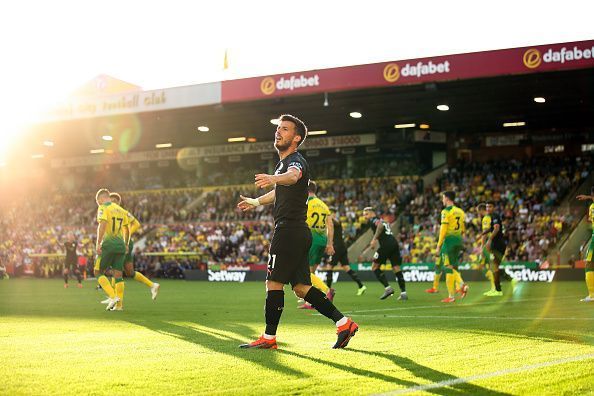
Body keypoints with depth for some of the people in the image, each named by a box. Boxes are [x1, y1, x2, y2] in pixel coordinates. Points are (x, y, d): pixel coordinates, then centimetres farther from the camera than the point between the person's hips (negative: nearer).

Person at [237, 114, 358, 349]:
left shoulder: (295, 161, -10)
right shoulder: (283, 162, 22)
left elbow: (293, 176, -37)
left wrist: (273, 179, -59)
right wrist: (256, 202, 58)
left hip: (289, 230, -10)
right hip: (298, 233, 10)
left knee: (274, 283, -5)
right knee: (301, 287, 7)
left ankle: (269, 337, 2)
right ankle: (343, 323, 6)